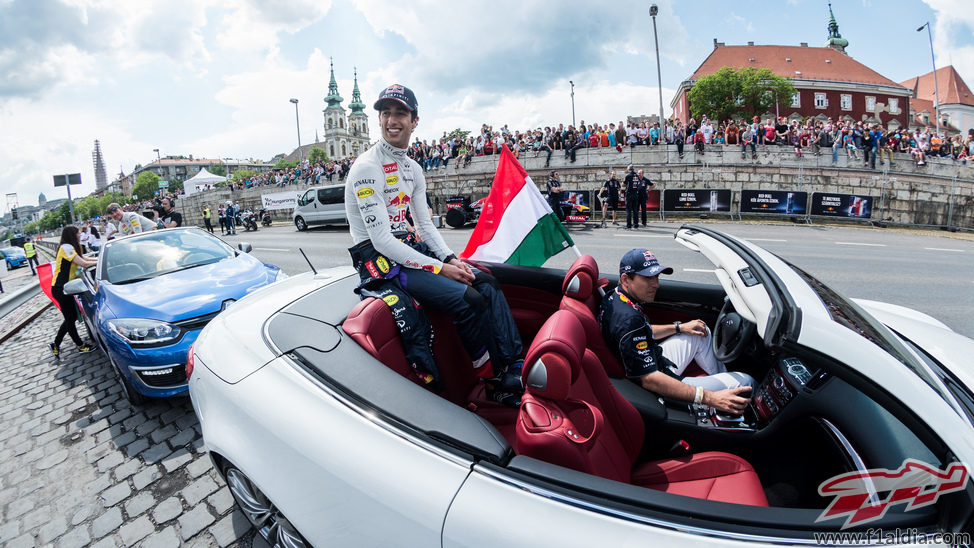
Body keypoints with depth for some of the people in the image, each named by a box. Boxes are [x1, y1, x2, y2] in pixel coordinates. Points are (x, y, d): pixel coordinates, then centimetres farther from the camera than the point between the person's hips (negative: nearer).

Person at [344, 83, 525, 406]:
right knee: (467, 299, -23)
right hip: (379, 261, -8)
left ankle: (518, 370, -5)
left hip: (410, 250, 8)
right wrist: (439, 268, -20)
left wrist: (451, 259, -4)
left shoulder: (413, 169, 13)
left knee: (486, 283, -6)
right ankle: (494, 383, -5)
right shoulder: (367, 168, -14)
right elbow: (381, 239, -20)